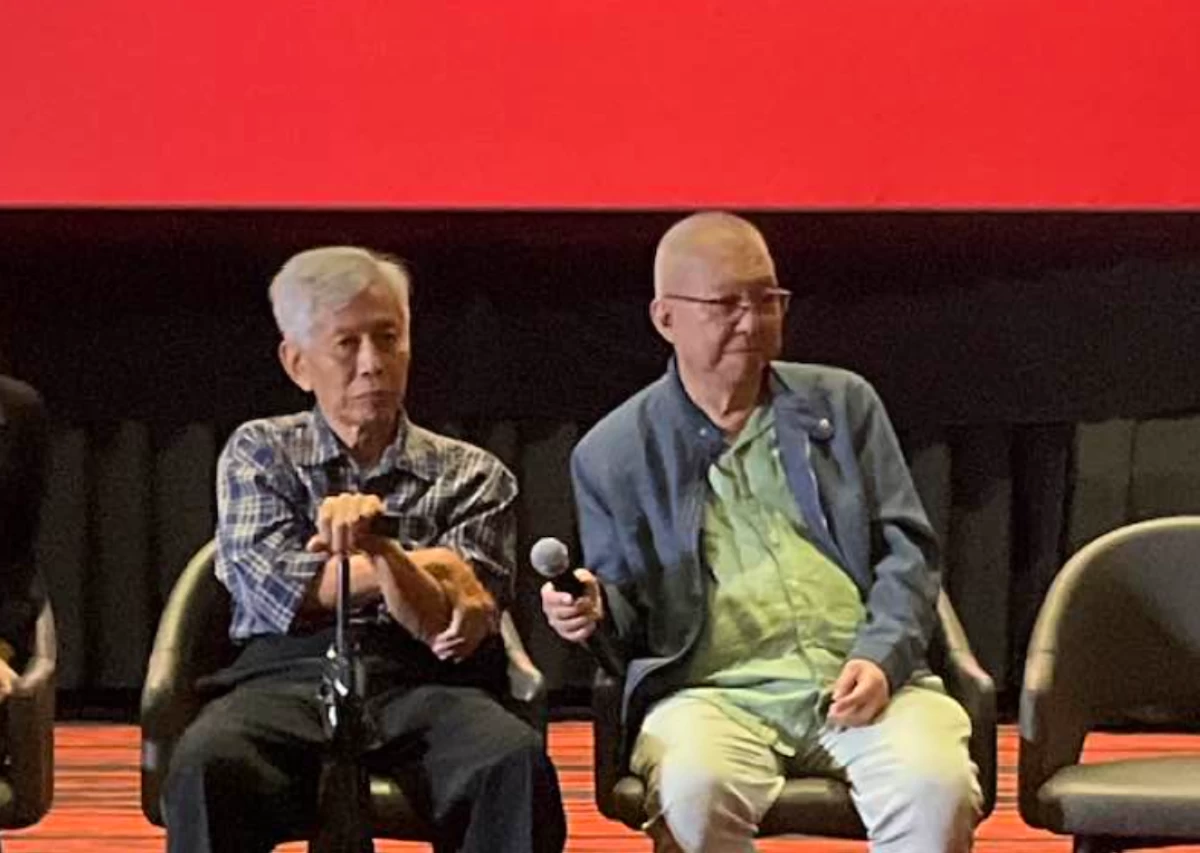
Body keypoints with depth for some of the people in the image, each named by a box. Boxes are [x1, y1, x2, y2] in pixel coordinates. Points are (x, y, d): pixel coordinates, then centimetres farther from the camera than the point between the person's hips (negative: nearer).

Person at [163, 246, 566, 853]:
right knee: (206, 764, -36)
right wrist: (415, 568, 1)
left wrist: (379, 550, -18)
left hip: (423, 688, 0)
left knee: (516, 763, -35)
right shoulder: (259, 453, 19)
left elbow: (443, 627, 1)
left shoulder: (472, 477, 16)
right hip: (287, 679, 0)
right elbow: (274, 587, 2)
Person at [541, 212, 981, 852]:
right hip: (716, 691, -1)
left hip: (862, 680, 1)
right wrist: (598, 612, -8)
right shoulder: (612, 454, 12)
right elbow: (630, 617, 17)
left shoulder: (843, 404, 17)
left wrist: (881, 657, -6)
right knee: (693, 791, -36)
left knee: (937, 786, -31)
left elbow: (906, 549, 12)